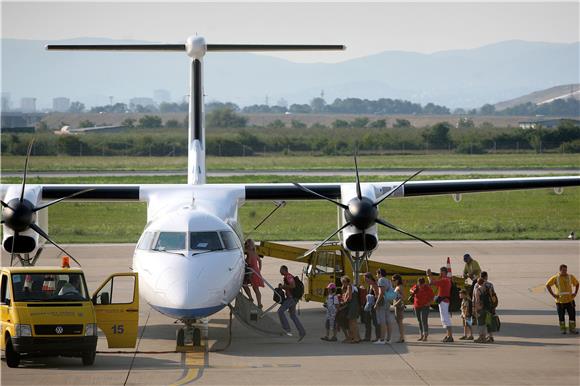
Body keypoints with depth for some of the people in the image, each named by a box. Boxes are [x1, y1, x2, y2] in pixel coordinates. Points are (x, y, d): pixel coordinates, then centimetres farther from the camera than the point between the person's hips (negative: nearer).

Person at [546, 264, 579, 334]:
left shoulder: (571, 277, 2)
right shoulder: (556, 278, -5)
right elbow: (547, 285, -1)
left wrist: (575, 293, 4)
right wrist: (553, 294, -7)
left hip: (570, 299, 2)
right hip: (560, 300, -2)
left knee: (572, 314, -2)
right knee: (561, 315, 4)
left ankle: (572, 328, 6)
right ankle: (562, 329, 16)